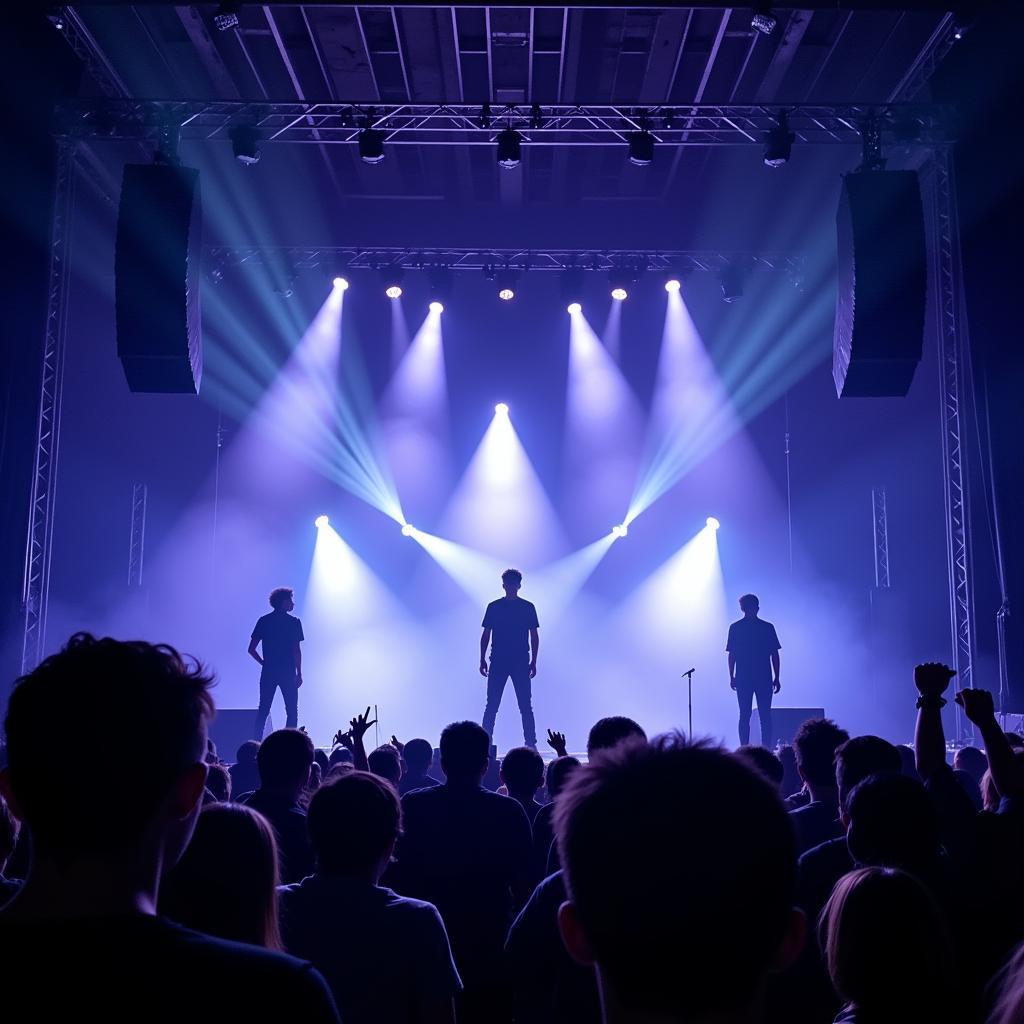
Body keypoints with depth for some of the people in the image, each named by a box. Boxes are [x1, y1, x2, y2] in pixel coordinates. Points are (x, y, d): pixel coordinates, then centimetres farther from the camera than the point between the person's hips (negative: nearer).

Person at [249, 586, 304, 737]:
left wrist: (264, 662, 14)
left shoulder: (263, 621, 5)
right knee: (292, 711, 3)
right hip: (288, 673, -4)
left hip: (268, 672, 4)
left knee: (263, 710, 9)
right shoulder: (293, 622, -6)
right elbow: (296, 650, -10)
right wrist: (299, 673, -3)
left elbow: (251, 649, 3)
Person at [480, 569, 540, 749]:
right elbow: (486, 635, 9)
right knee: (491, 706, 0)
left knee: (526, 707, 0)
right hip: (498, 663, 1)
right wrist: (482, 659, 3)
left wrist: (533, 662, 1)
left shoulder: (528, 607, 4)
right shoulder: (494, 607, 6)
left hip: (521, 663, 0)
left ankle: (531, 744, 5)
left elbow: (534, 636, 6)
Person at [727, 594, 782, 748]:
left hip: (743, 678, 0)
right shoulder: (768, 627, 0)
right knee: (765, 716, 4)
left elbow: (732, 654, -1)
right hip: (764, 678, 0)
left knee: (744, 716, 4)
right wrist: (776, 678, 6)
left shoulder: (735, 628, 0)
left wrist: (732, 676, 6)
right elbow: (774, 654, 1)